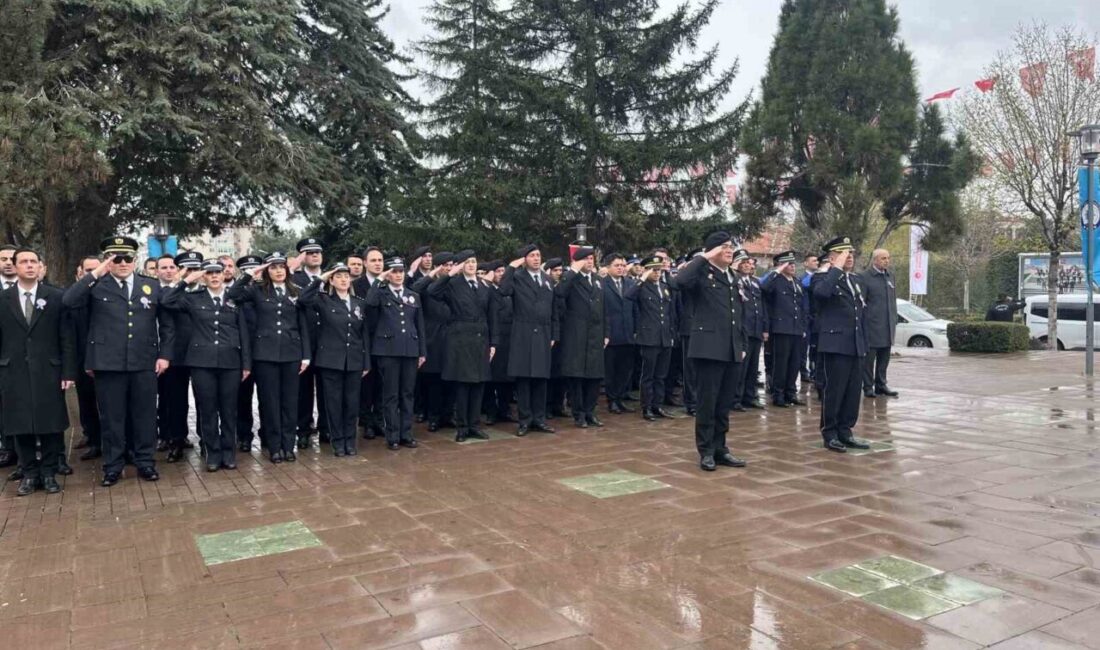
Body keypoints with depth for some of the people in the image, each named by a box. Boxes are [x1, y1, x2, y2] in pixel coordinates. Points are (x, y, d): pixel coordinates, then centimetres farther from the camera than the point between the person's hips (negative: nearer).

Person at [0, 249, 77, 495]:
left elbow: (67, 338, 0)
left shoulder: (56, 297, 2)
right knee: (20, 426, 6)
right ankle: (29, 474, 18)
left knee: (51, 425, 3)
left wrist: (69, 372, -6)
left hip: (49, 372, -1)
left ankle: (49, 473, 15)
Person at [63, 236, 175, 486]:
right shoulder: (96, 286, 2)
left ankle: (145, 462, 20)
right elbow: (69, 301, -16)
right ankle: (112, 466, 19)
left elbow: (167, 324, 11)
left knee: (145, 415, 8)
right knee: (111, 417, 7)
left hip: (145, 363, 2)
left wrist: (165, 355, 2)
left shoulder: (152, 286, 8)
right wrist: (95, 274, -18)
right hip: (108, 363, -1)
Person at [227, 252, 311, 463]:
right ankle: (274, 447, 12)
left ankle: (288, 445, 15)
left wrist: (306, 355, 2)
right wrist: (250, 276, -13)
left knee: (290, 400, 5)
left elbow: (304, 326, 6)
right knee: (269, 401, 3)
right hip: (265, 352, -1)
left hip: (291, 353, 1)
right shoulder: (258, 290, 4)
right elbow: (233, 295, -12)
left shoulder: (296, 292, 7)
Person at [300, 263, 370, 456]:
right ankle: (338, 441, 14)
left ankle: (350, 440, 20)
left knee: (352, 402, 7)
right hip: (331, 359, -2)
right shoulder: (324, 300, 0)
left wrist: (366, 362, 5)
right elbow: (304, 299, -21)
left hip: (354, 360, 3)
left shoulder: (360, 303, 9)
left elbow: (365, 334, 9)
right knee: (334, 401, 4)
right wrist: (320, 279, -15)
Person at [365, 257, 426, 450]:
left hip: (410, 350, 4)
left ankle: (406, 434, 16)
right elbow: (370, 303, -22)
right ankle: (392, 436, 8)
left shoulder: (414, 296, 15)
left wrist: (423, 352, 9)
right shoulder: (381, 293, 3)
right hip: (388, 350, -4)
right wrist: (379, 280, -12)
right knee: (391, 395, 1)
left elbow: (420, 326, 14)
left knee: (407, 394, 8)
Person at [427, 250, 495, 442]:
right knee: (461, 383, 0)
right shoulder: (453, 285, -1)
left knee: (478, 383, 7)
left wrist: (492, 343, 8)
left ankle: (475, 425, 16)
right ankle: (462, 427, 9)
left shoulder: (484, 289, 13)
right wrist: (450, 274, -21)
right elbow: (432, 291, -21)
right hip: (460, 340, -4)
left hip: (481, 340, 4)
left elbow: (490, 318, 13)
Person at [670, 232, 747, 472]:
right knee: (707, 402, 0)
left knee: (724, 404, 12)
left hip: (732, 350, 7)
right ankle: (706, 451, 9)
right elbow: (679, 282, -27)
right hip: (709, 348, -7)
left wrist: (743, 345, 16)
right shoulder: (702, 273, -4)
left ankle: (720, 448, 21)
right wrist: (704, 258, -18)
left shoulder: (733, 278, 18)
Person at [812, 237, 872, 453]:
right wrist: (836, 268, -21)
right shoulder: (822, 277, -5)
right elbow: (821, 292, -31)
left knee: (853, 392, 9)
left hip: (856, 345, 7)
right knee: (833, 391, -2)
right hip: (835, 344, -7)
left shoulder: (855, 280, 19)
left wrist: (864, 343, 18)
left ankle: (845, 432, 19)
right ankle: (830, 434, 8)